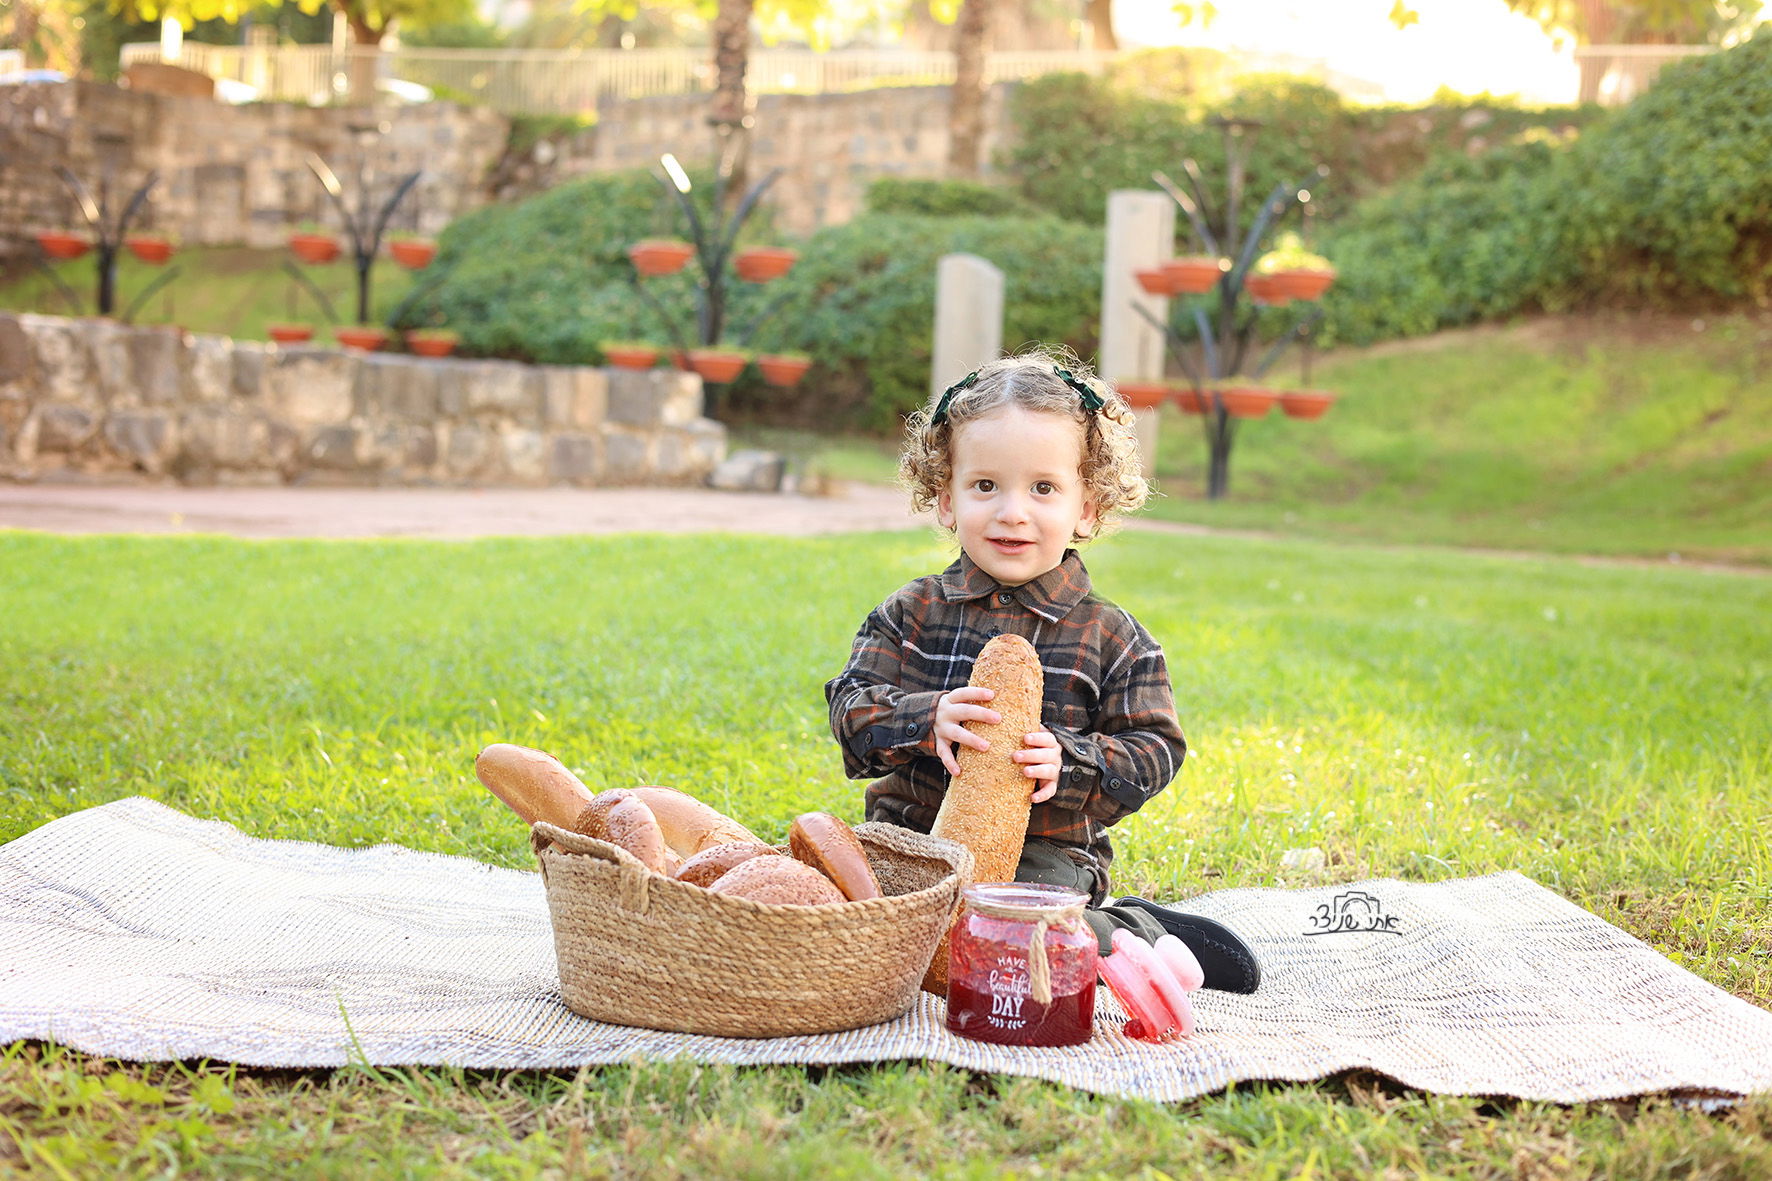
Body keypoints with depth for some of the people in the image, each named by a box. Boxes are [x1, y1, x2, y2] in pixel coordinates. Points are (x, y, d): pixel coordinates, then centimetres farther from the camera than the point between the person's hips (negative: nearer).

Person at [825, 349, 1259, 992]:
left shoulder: (1112, 638, 0)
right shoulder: (912, 614, 5)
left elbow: (1154, 750, -2)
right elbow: (852, 708, -3)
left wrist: (1068, 762, -21)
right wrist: (928, 720, -24)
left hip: (1045, 852, -3)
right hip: (911, 835, 4)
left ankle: (1135, 934, 2)